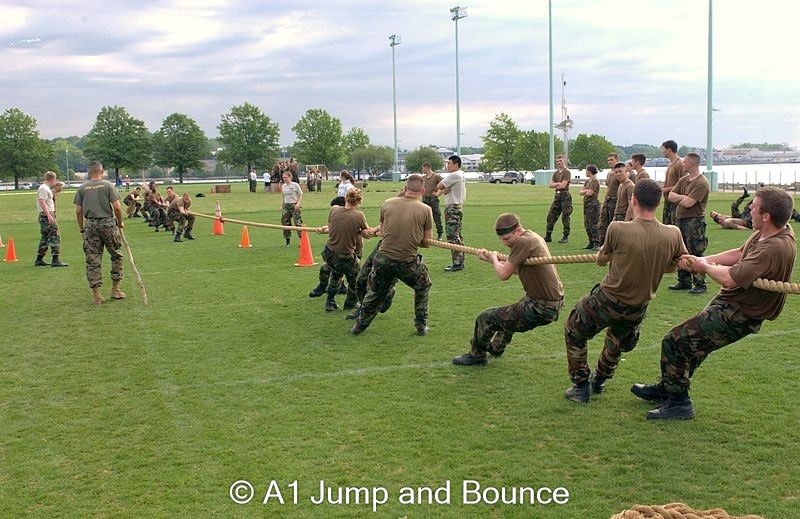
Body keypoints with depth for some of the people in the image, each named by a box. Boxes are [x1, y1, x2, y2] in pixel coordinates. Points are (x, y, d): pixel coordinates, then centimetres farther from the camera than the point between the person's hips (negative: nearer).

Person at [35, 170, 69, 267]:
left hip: (47, 215, 11)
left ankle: (39, 260, 20)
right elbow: (42, 202, -22)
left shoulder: (46, 188, 18)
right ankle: (56, 260, -15)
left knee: (45, 238, 15)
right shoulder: (44, 189, -12)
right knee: (55, 236, -11)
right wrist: (49, 215, -27)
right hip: (46, 215, -11)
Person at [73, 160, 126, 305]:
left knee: (92, 260, 4)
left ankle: (96, 294, 4)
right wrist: (120, 223, 7)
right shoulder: (107, 185, -2)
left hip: (90, 225, 2)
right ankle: (115, 289, 15)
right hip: (108, 223, -2)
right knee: (116, 256, 13)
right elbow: (117, 207, -7)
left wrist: (82, 229, 13)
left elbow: (78, 211, 4)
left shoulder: (82, 188, 5)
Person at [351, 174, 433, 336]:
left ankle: (360, 325, 35)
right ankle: (421, 325, 30)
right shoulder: (425, 210, -8)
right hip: (408, 262, -1)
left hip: (383, 259, 2)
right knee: (423, 287, 27)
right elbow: (426, 242, -1)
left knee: (374, 292, 23)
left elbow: (383, 231, 10)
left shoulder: (387, 204, -3)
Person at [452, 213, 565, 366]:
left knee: (485, 318, 0)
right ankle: (496, 348, 57)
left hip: (541, 308, -10)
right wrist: (490, 259, 13)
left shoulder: (523, 242, -22)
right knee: (508, 313, 38)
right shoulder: (533, 237, 9)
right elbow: (516, 269, 17)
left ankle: (476, 355, 21)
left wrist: (494, 258, 0)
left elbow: (503, 275, -19)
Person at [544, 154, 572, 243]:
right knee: (551, 216, 5)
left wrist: (555, 185, 0)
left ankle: (566, 237, 3)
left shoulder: (567, 172, -7)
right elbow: (551, 185, 8)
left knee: (565, 216, -4)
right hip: (557, 196, 8)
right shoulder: (556, 173, 16)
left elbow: (563, 185, -16)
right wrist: (558, 184, -8)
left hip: (565, 195, -7)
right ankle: (548, 236, 10)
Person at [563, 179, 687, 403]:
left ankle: (581, 387, 25)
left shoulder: (617, 229, -25)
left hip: (607, 300, -4)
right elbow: (671, 266, 5)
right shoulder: (673, 235, -15)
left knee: (573, 331, 23)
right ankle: (599, 381, 50)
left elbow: (601, 260, -5)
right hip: (639, 308, 4)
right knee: (617, 342, 34)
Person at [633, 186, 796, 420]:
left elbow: (730, 278, -34)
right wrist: (703, 259, 3)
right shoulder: (765, 233, -2)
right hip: (728, 304, 10)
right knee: (691, 342, 22)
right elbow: (739, 254, 11)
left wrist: (706, 267, -14)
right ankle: (666, 389, 41)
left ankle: (679, 402, 5)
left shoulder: (775, 248, -32)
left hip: (737, 316, -10)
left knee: (674, 341, -7)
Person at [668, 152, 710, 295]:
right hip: (680, 220, 9)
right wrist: (683, 197, -10)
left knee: (695, 254, -7)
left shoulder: (701, 183, -14)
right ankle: (684, 282, 24)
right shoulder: (683, 180, 14)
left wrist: (678, 199, -1)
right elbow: (671, 196, 7)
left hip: (694, 222, -9)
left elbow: (688, 203, -21)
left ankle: (700, 284, -1)